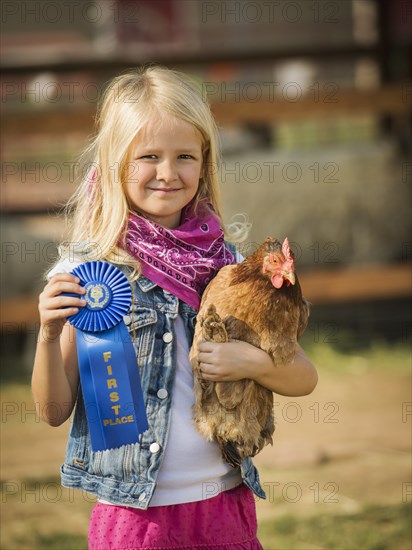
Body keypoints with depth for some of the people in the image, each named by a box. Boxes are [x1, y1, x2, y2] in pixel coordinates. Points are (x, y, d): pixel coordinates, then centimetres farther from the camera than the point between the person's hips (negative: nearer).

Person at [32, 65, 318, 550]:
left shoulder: (228, 260, 1)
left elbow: (304, 379, 4)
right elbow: (54, 411, -4)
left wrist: (254, 361, -15)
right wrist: (49, 334, -21)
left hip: (226, 505, 3)